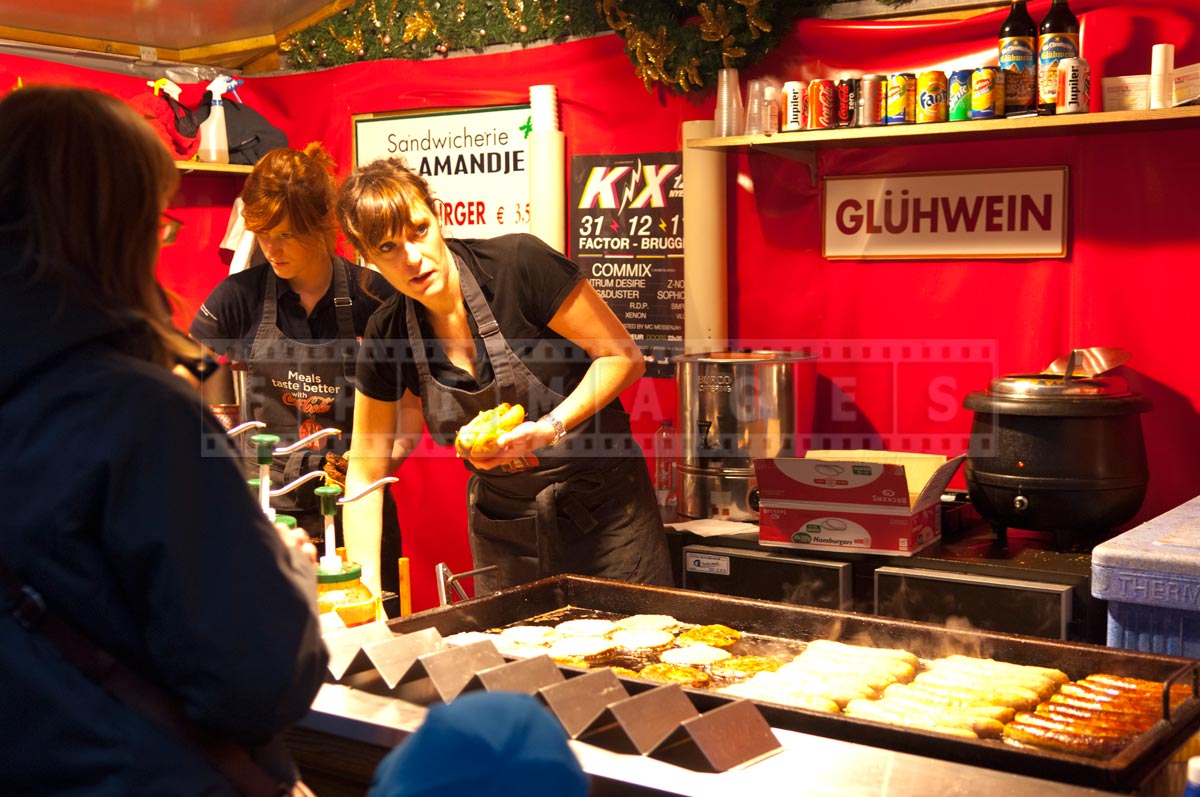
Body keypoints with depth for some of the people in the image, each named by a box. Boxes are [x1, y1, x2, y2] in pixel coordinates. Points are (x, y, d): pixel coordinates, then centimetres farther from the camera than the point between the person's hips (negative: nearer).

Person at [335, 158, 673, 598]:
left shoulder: (519, 264, -19)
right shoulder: (386, 336, -6)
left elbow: (624, 358, -13)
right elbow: (365, 473, 0)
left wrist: (550, 427, -27)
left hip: (602, 512, -3)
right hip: (500, 525, 3)